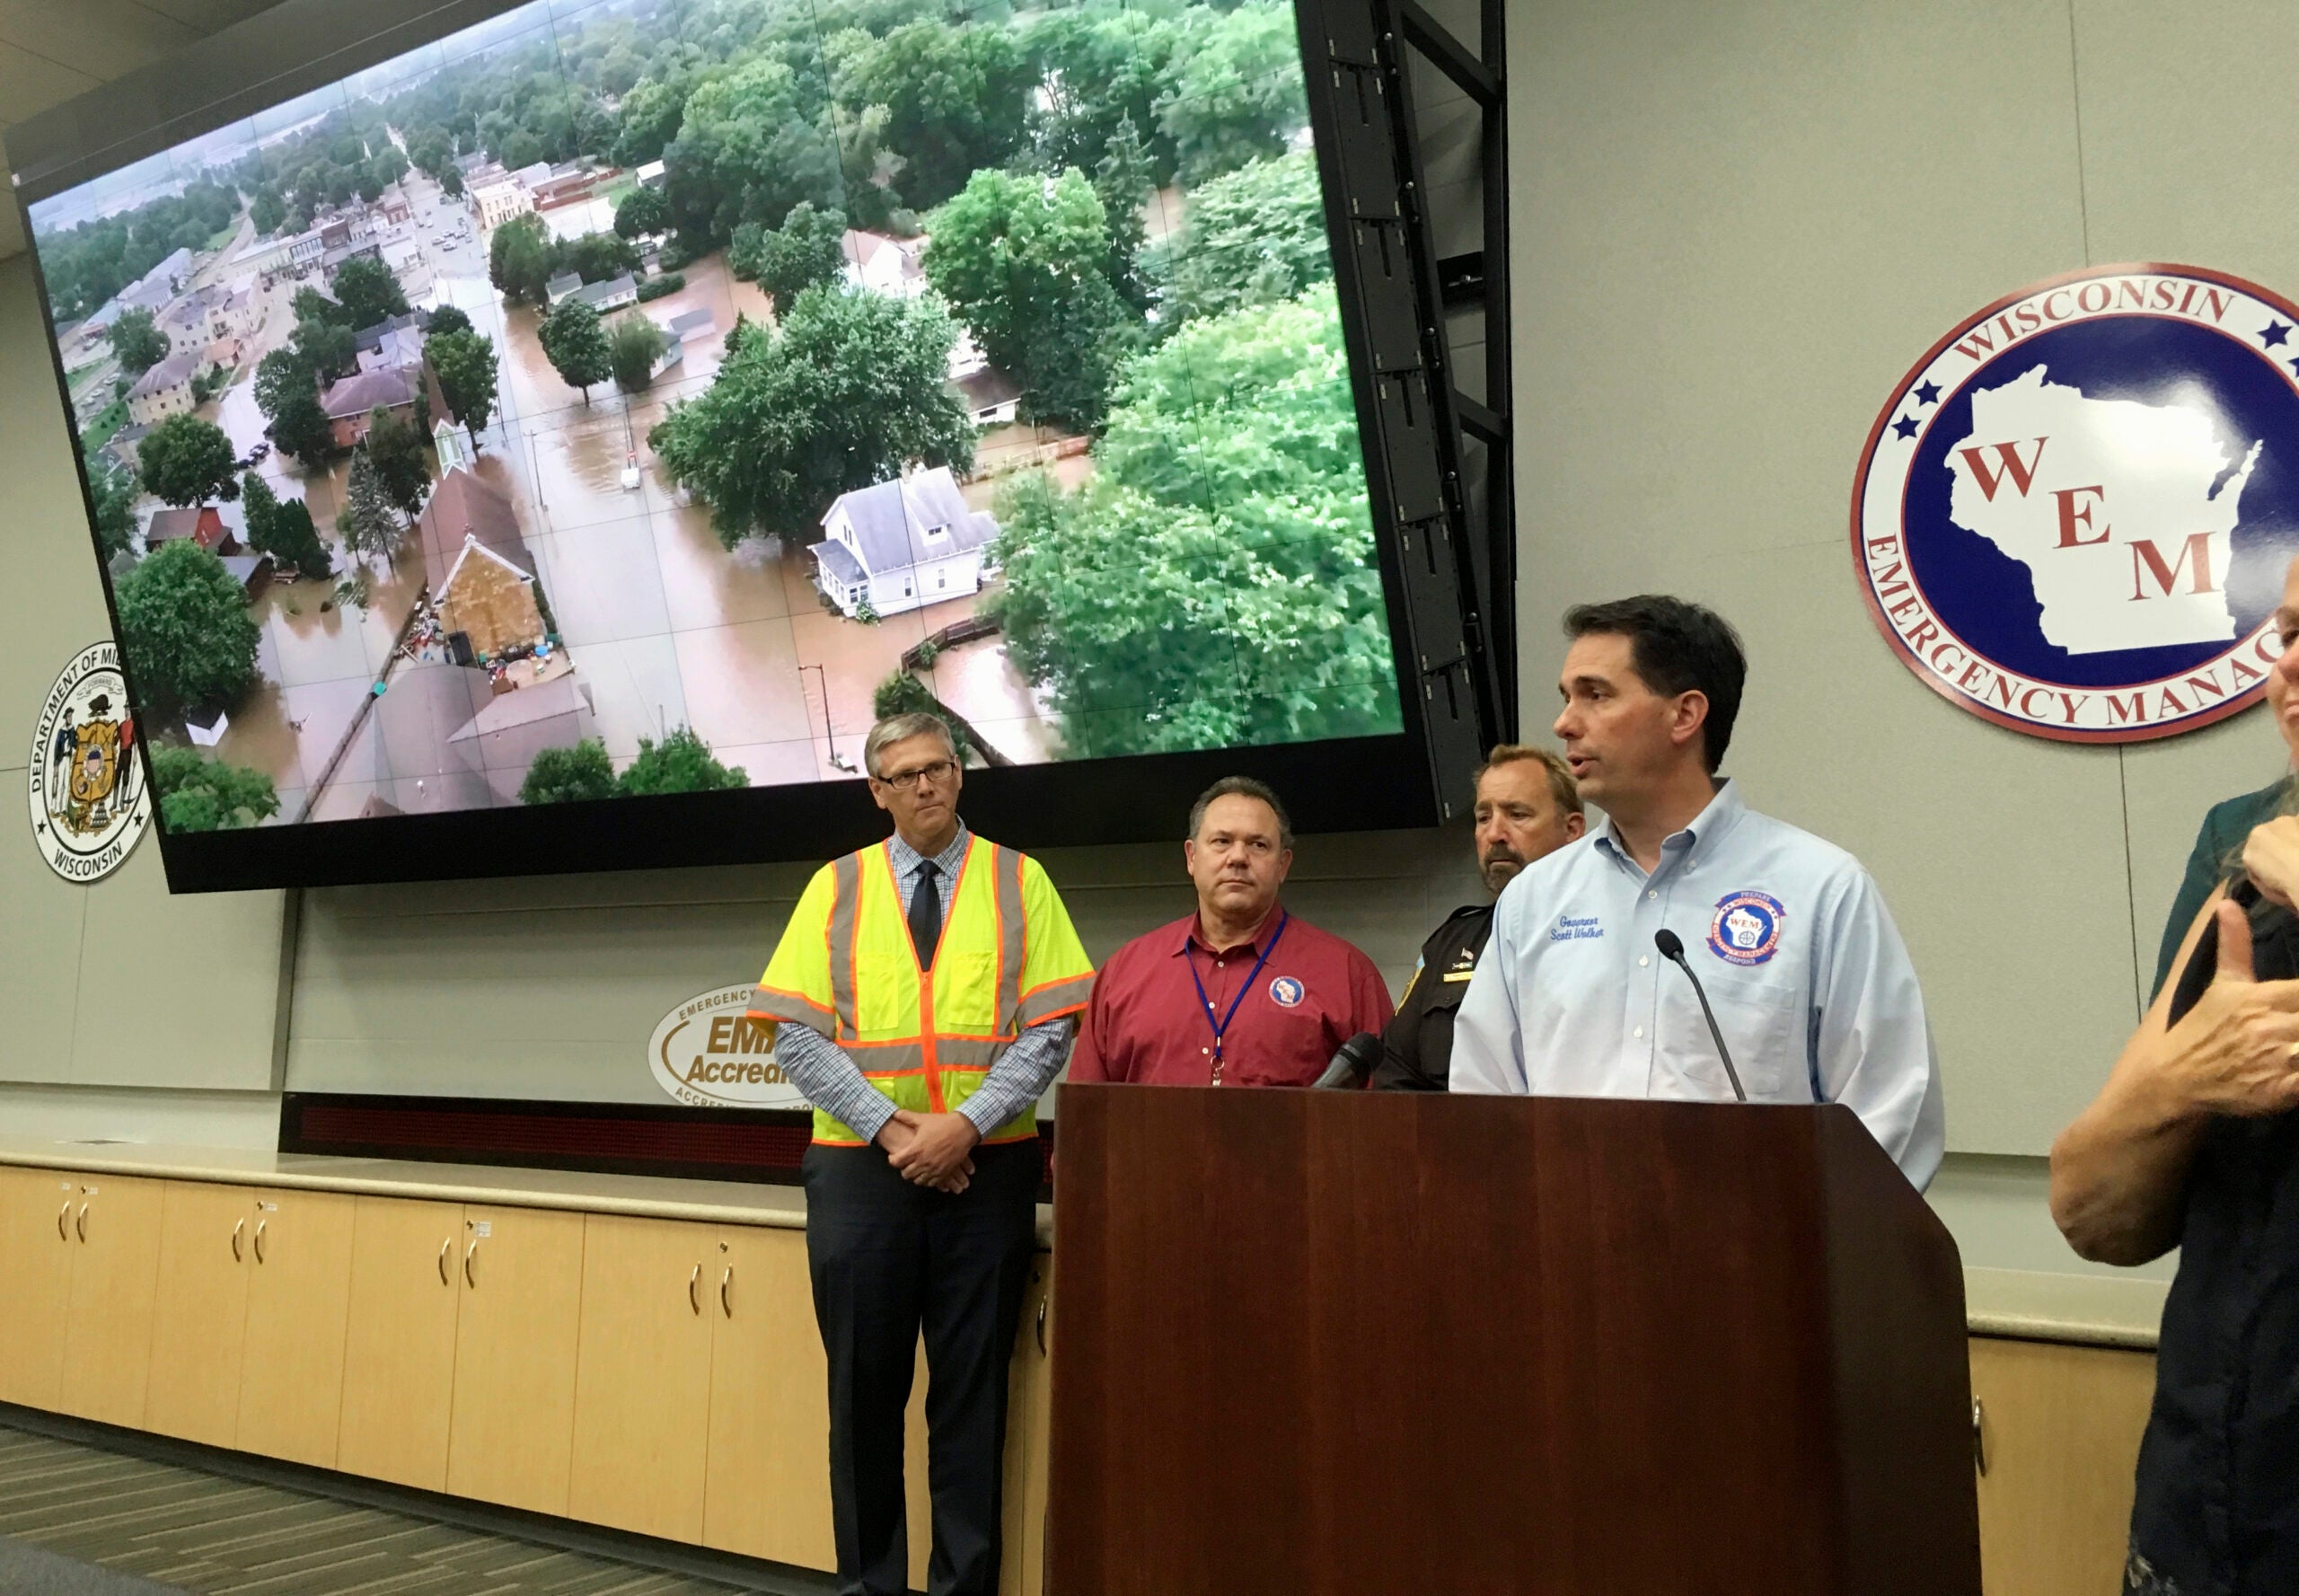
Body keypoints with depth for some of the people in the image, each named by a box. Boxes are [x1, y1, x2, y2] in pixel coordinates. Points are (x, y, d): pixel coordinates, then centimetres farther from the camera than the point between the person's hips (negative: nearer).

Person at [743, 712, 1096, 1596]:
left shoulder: (1018, 881, 4)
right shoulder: (837, 886, 6)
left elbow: (1049, 1028, -3)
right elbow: (796, 1034, -1)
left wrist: (966, 1125, -14)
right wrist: (889, 1128, -11)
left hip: (986, 1165, -1)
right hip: (859, 1165, 1)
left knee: (973, 1389, 7)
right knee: (864, 1387, 8)